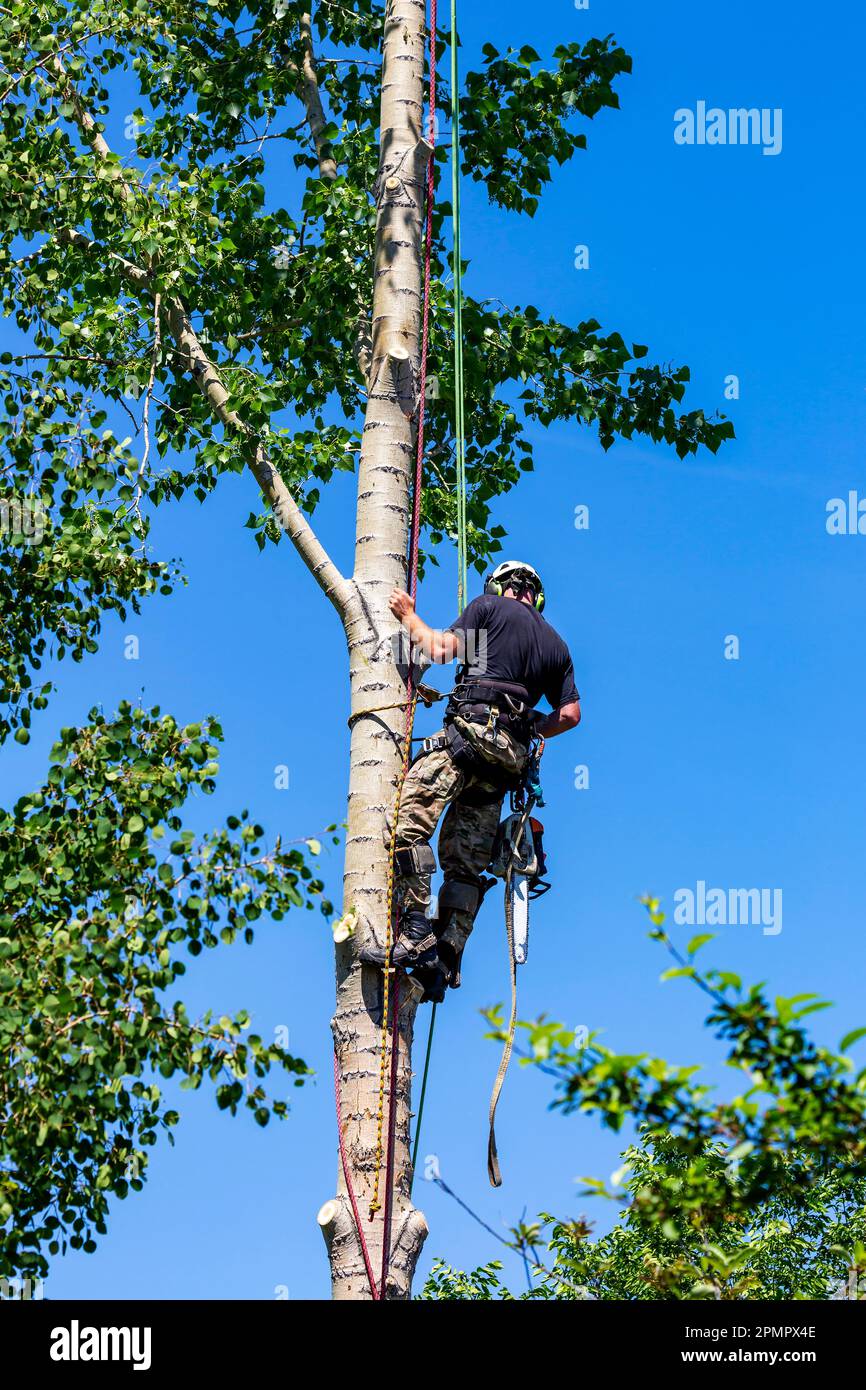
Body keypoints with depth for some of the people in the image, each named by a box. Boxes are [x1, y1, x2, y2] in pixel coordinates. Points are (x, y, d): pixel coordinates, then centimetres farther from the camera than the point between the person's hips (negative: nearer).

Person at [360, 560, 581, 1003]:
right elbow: (570, 714, 20)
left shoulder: (490, 606, 10)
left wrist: (409, 615, 16)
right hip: (510, 754, 7)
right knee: (465, 863, 8)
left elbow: (443, 648, 0)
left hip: (471, 730, -7)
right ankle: (445, 963, 1)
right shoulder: (556, 644, 26)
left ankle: (417, 934, -29)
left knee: (409, 819, -18)